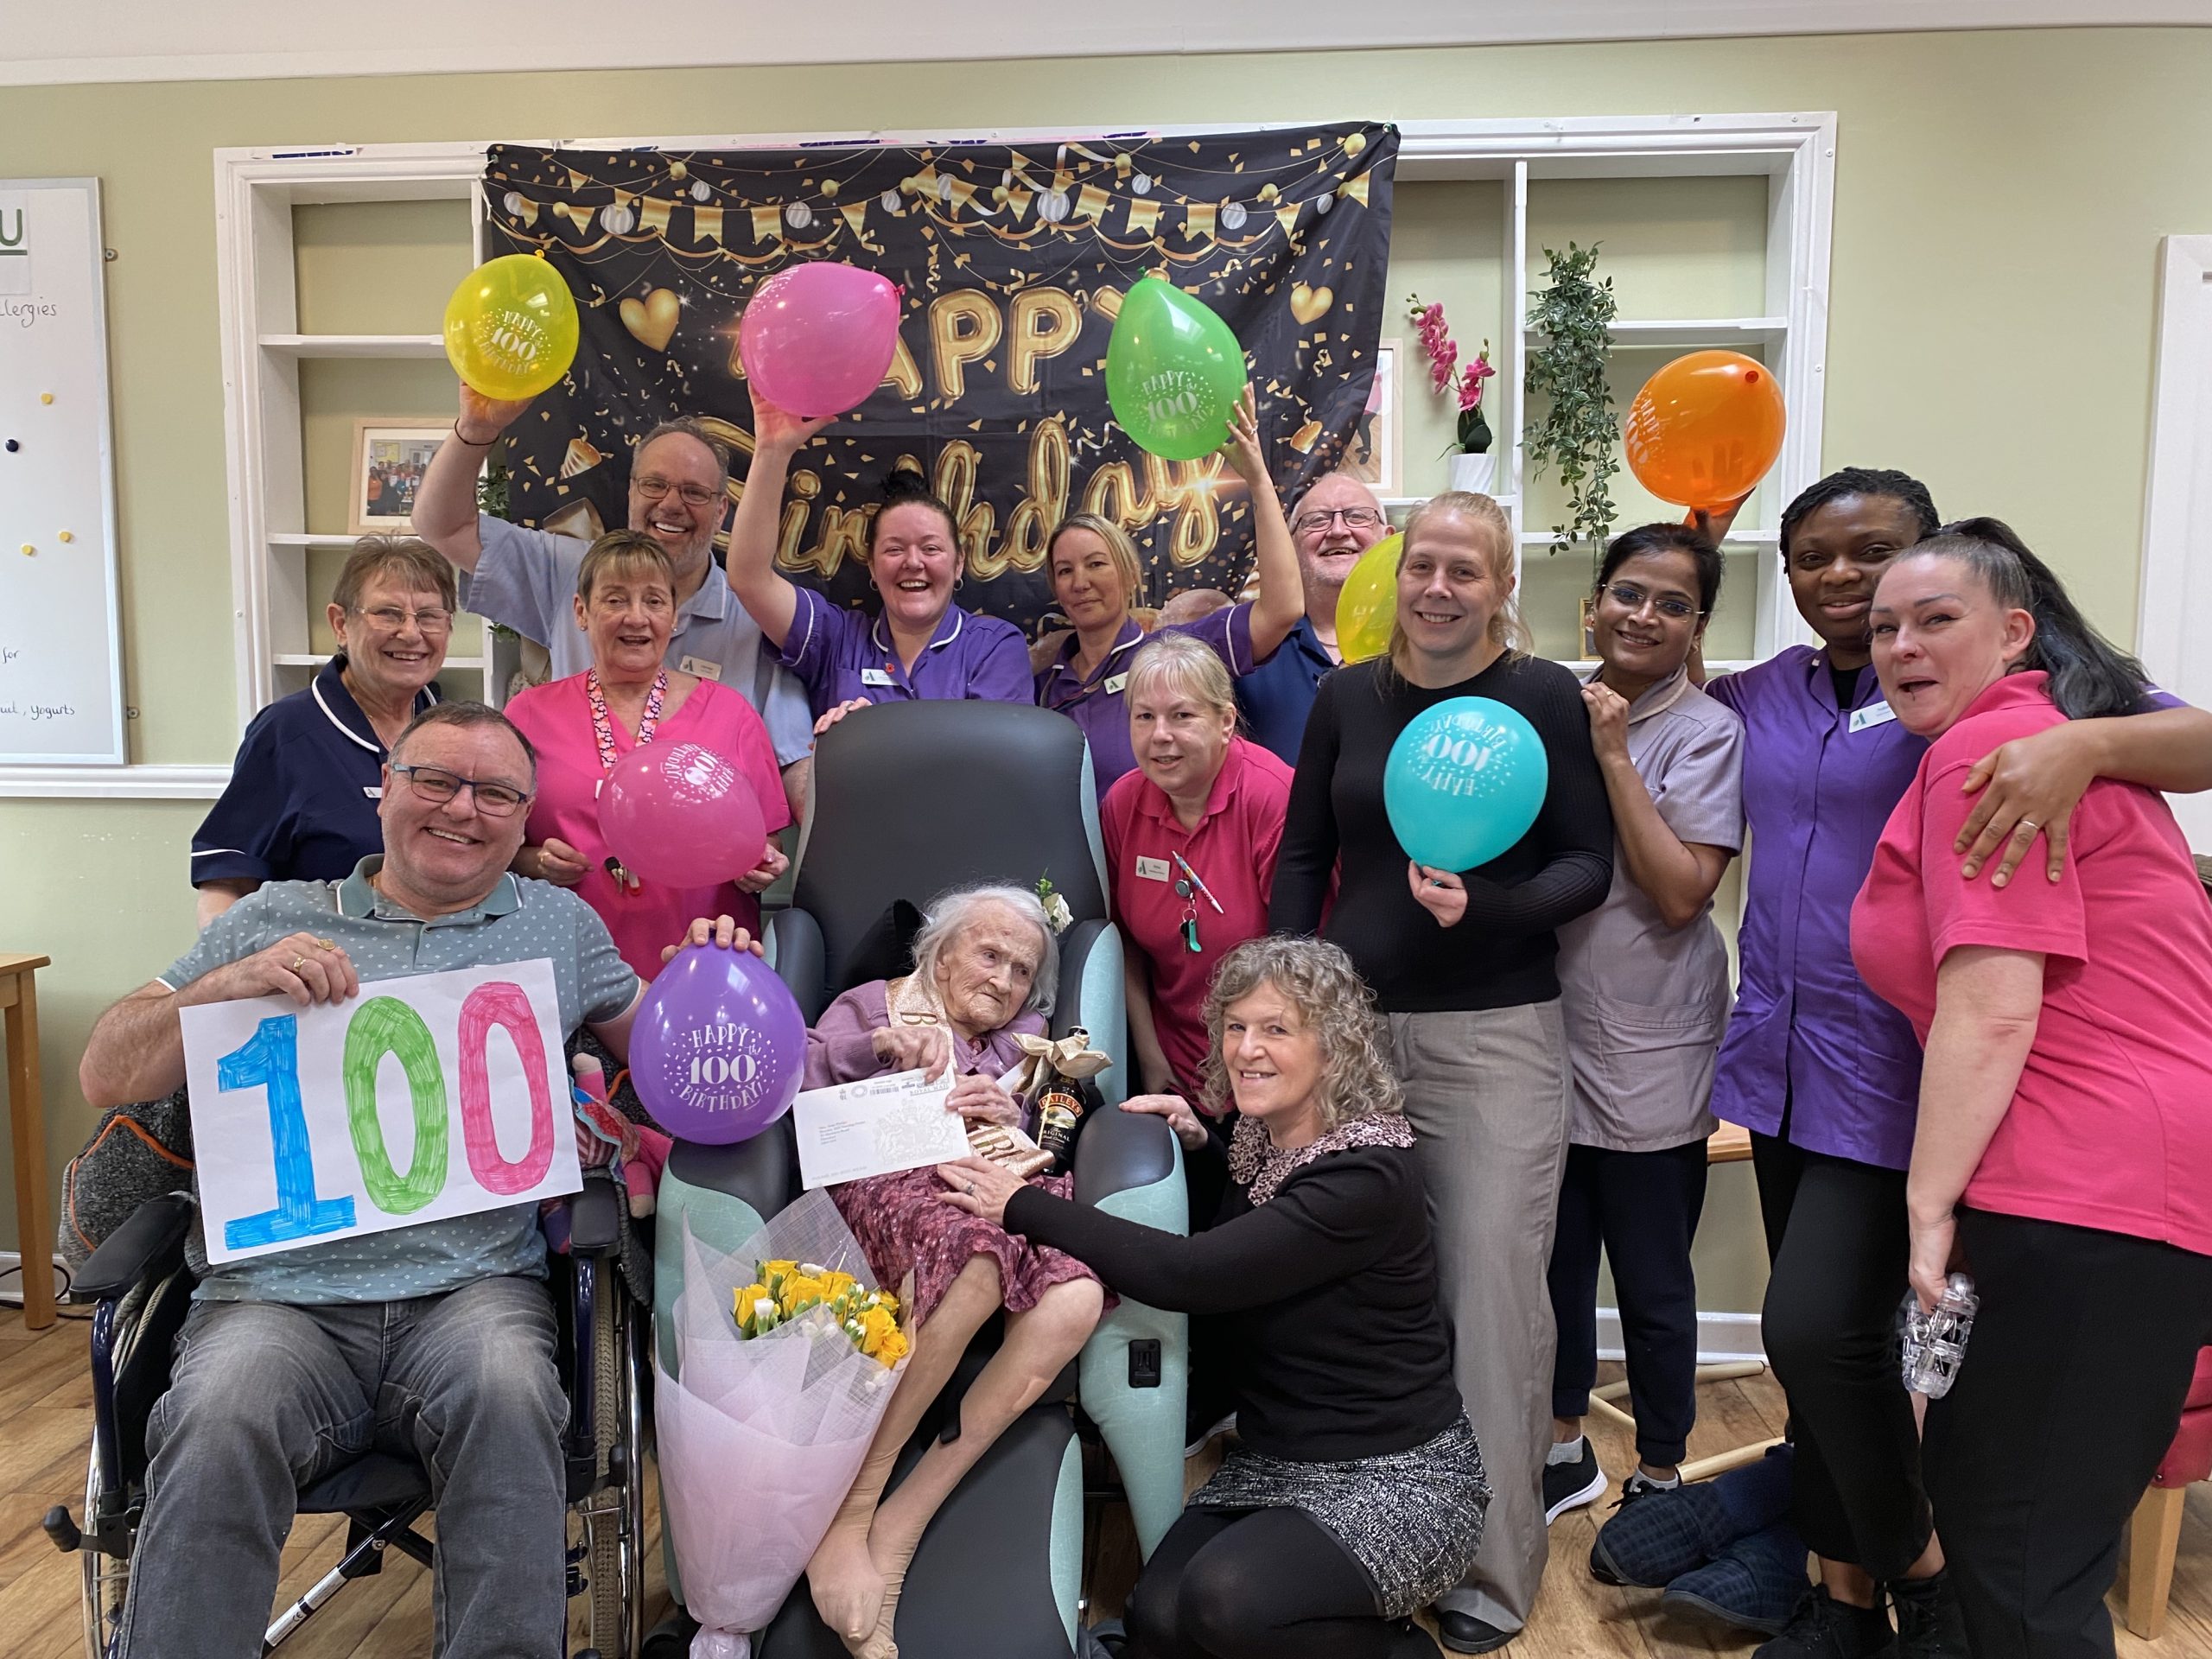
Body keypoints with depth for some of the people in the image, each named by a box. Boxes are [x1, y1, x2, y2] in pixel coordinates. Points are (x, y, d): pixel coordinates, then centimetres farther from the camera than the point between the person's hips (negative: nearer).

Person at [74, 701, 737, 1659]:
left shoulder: (560, 925, 19)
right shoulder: (274, 918, 16)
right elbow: (106, 1075, 13)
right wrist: (229, 984, -6)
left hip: (473, 1285, 0)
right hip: (278, 1291, 0)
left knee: (507, 1392, -32)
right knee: (221, 1420, -31)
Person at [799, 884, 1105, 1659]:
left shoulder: (1024, 1044, 30)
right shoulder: (871, 1005, 20)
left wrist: (1012, 1121, -6)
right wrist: (880, 1045, -13)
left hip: (993, 1201, 4)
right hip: (883, 1192, -4)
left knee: (1077, 1296, -32)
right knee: (976, 1256, -40)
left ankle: (898, 1528, -28)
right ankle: (847, 1518, -27)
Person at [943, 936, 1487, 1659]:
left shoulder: (1368, 1174, -22)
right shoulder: (1260, 1144, 2)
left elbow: (1188, 1274, -30)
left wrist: (1022, 1206, -24)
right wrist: (1195, 1147, 4)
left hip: (1397, 1475, -7)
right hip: (1274, 1461, 7)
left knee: (1229, 1601, -28)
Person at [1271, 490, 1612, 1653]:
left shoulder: (1545, 696, -1)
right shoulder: (1346, 697, 8)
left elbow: (1590, 865, -1)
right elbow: (1302, 856, 12)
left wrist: (1488, 908, -19)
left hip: (1495, 1036, -3)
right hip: (1352, 1026, 3)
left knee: (1491, 1292, 2)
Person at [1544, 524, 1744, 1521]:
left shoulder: (1706, 731, -8)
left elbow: (1681, 893, -18)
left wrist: (1613, 754, -20)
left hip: (1648, 1054, -4)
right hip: (1548, 1031, 5)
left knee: (1652, 1281, 9)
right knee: (1554, 1259, 17)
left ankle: (1659, 1476, 29)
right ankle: (1564, 1451, 36)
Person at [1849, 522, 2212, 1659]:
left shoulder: (1987, 748, -11)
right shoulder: (2057, 735, 21)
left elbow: (1991, 1013, -18)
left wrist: (1930, 1202, -13)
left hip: (2091, 1197, -11)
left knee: (2022, 1568, -1)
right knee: (1976, 1488, 21)